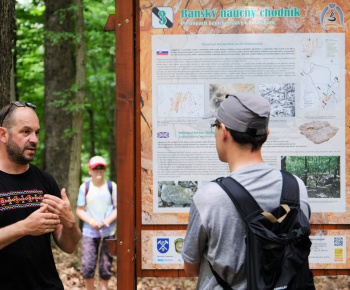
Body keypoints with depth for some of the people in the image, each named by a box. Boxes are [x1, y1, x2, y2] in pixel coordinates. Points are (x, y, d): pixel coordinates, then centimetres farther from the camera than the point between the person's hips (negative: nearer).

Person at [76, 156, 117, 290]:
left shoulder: (112, 186, 2)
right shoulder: (85, 187, 2)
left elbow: (118, 208, 6)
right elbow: (80, 210, 5)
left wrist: (109, 220, -13)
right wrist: (91, 222, -12)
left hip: (108, 232, 1)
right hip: (89, 232, 0)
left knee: (106, 266, 3)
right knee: (87, 266, -7)